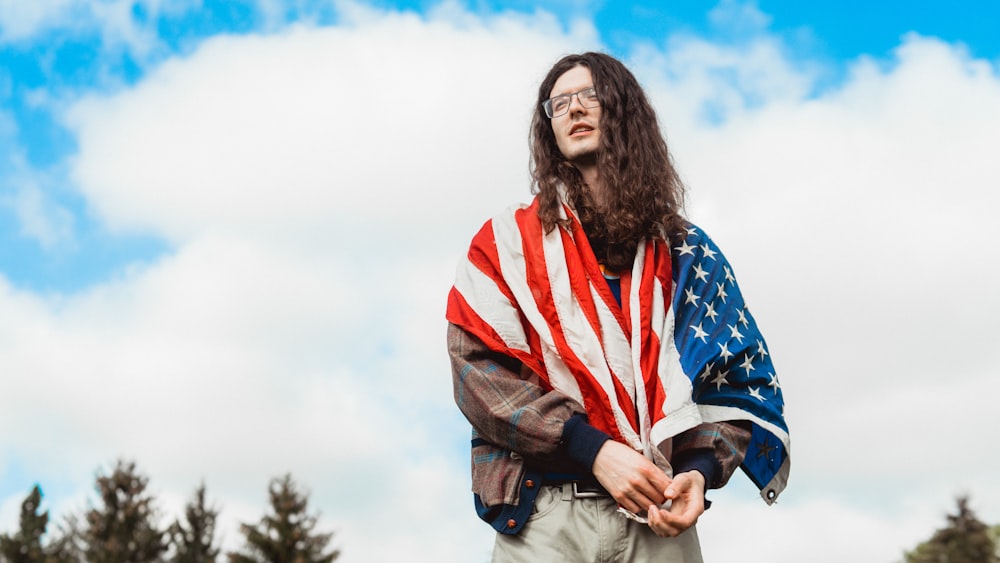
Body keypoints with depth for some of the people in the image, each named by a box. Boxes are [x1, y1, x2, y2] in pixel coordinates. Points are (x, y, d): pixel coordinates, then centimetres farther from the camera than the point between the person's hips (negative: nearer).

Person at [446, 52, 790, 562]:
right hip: (547, 515, -1)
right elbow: (479, 368, -3)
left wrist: (701, 468, -11)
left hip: (659, 520, 1)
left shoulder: (687, 253, 14)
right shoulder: (509, 241, 9)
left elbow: (734, 376, 9)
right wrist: (594, 450, -14)